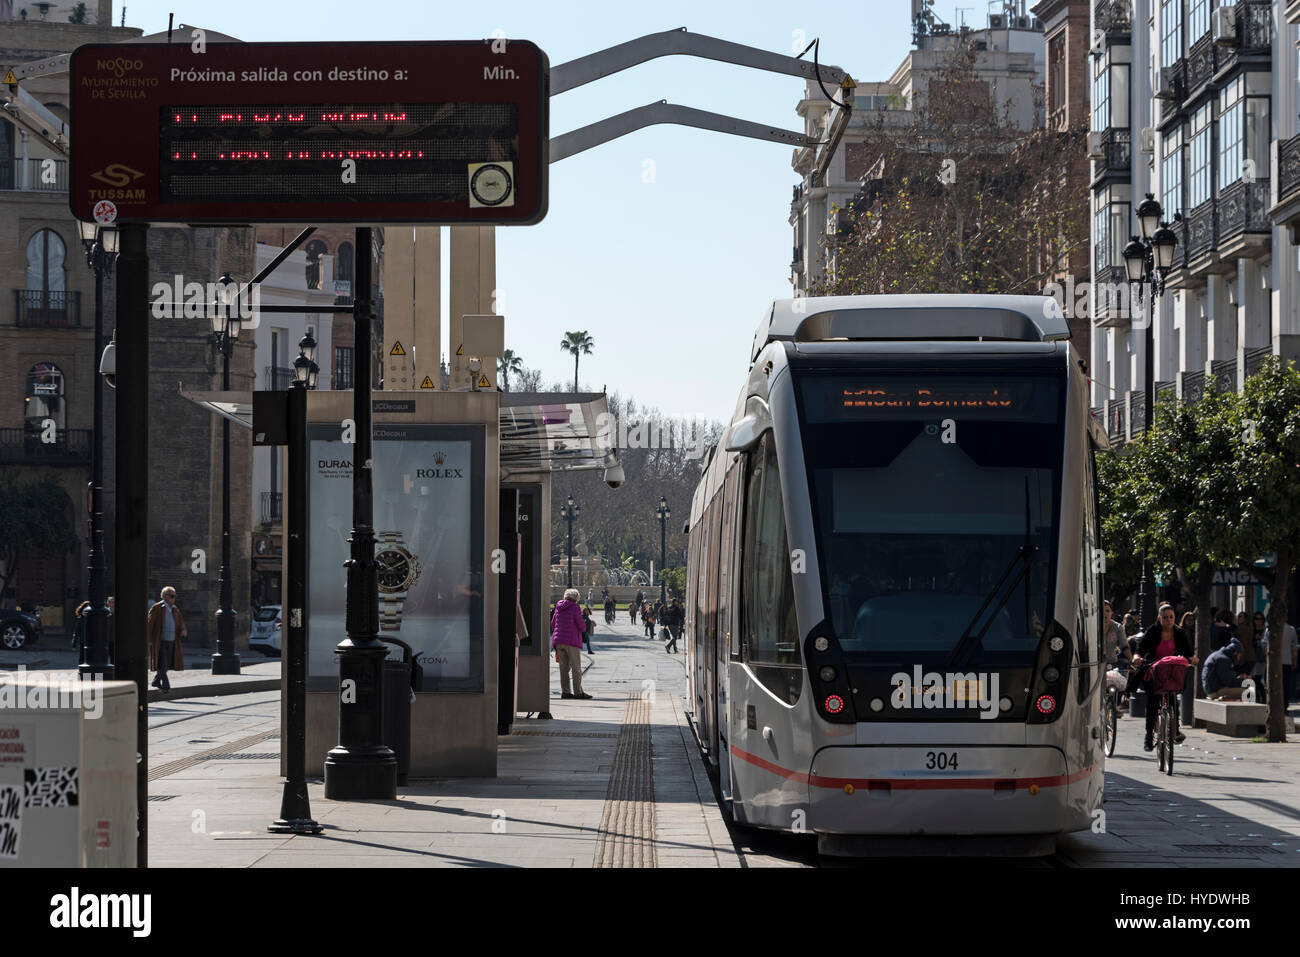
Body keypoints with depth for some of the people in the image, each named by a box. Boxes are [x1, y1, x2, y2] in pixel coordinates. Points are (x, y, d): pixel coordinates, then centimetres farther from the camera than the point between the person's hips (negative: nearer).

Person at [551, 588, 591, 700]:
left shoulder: (558, 608, 10)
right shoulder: (574, 608, -9)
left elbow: (553, 624, 18)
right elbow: (582, 627, -9)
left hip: (558, 641, 6)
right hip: (572, 641, -6)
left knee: (564, 667, 8)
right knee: (576, 668, -2)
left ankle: (565, 691, 5)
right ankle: (578, 692, -5)